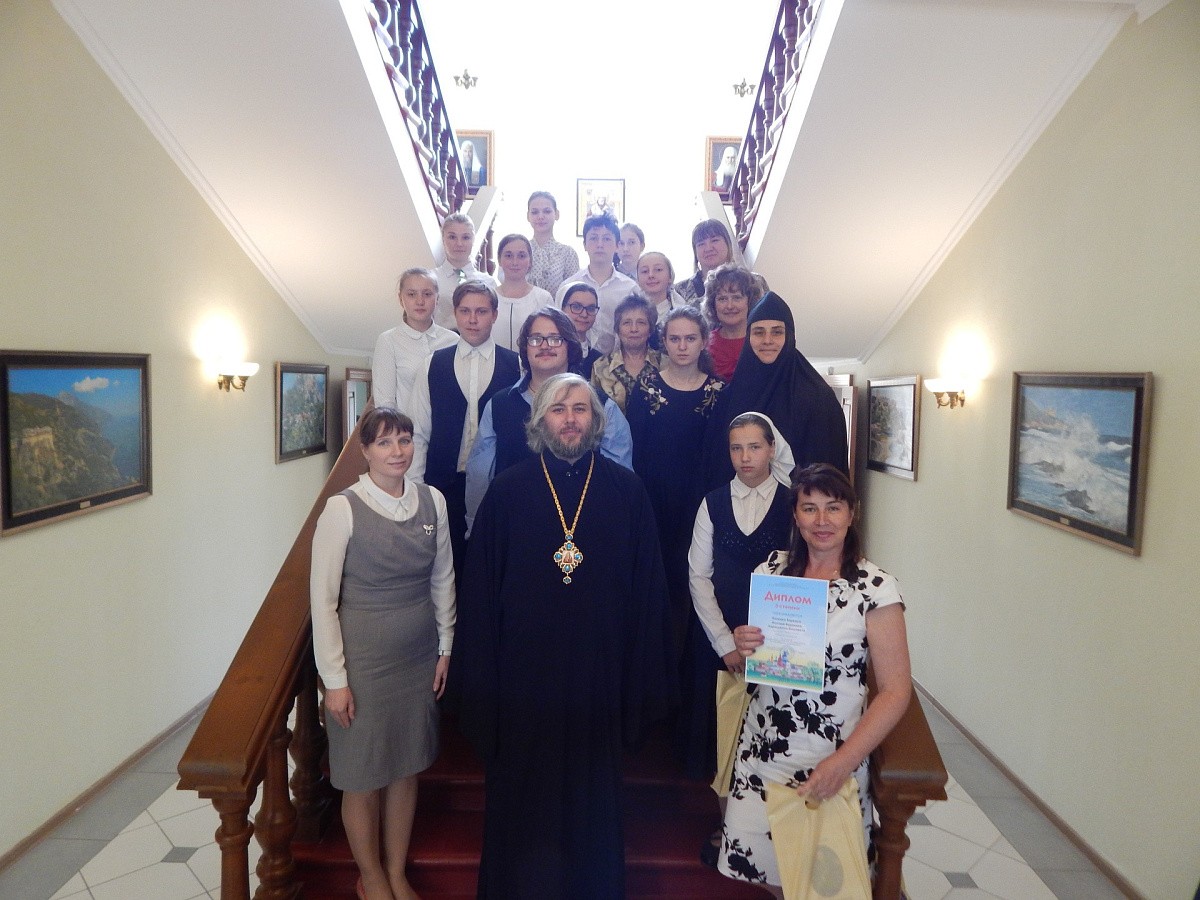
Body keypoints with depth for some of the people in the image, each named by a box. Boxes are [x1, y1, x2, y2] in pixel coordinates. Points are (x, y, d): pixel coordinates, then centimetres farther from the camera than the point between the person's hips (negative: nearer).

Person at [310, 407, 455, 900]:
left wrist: (445, 647, 8)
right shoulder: (342, 508, -15)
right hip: (363, 659, -4)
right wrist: (334, 678, -10)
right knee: (363, 775, 12)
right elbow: (322, 597, -11)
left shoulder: (432, 500, -3)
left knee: (407, 766, 18)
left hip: (419, 657, 4)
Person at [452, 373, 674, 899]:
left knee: (592, 784, 17)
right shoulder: (507, 490, -4)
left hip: (599, 671, 1)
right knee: (523, 786, 15)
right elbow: (479, 588, -2)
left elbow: (648, 587, -1)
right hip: (524, 670, 0)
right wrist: (480, 674, -4)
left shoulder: (627, 491, -2)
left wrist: (644, 673, -2)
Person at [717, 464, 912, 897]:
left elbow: (895, 691, -13)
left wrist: (842, 763, -21)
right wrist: (743, 645, -13)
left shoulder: (876, 588, -13)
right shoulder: (772, 570, -1)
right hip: (761, 747, 4)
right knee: (757, 862, 12)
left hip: (831, 759, -3)